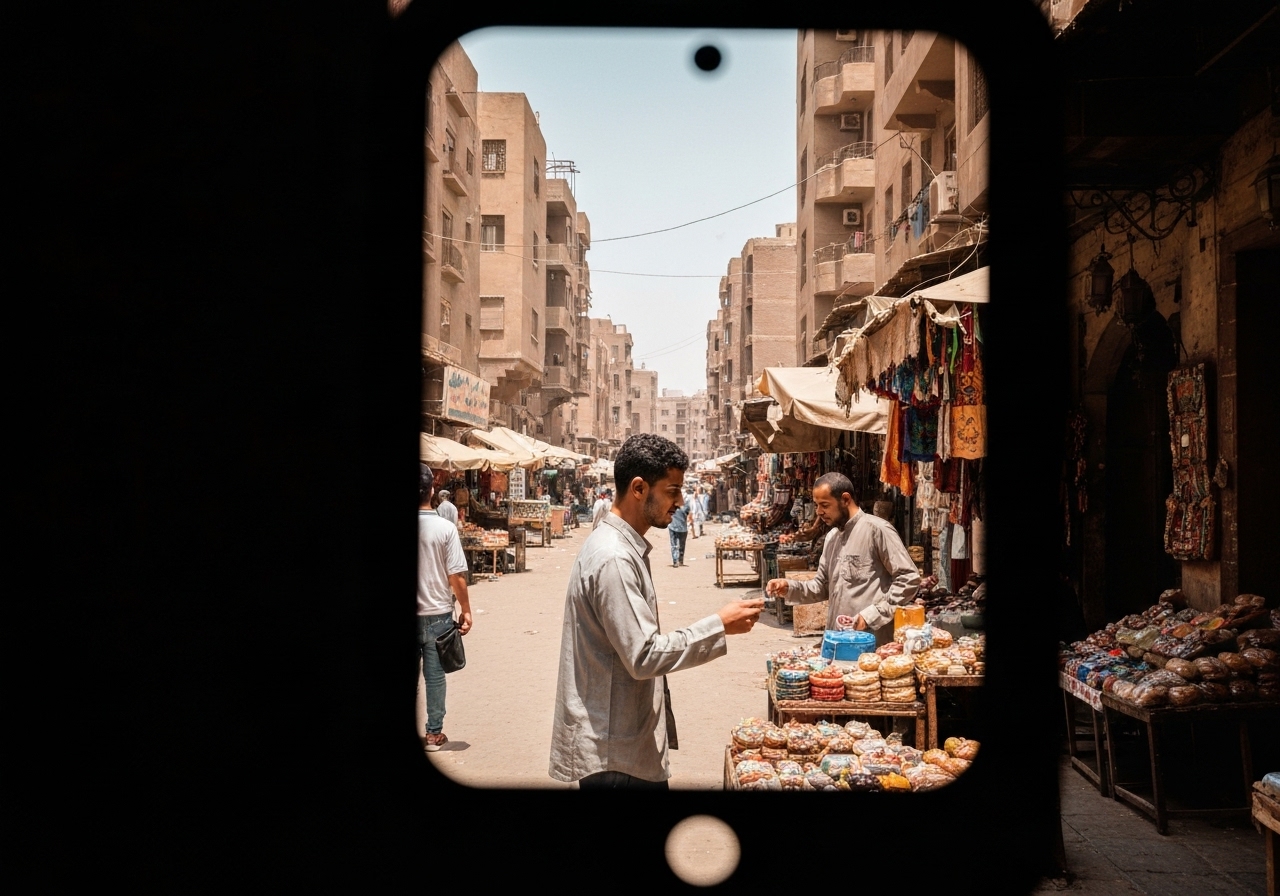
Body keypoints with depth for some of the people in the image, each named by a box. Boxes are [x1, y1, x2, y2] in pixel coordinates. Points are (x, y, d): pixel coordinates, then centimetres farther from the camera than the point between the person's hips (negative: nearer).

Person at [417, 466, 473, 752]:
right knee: (434, 675, 8)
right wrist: (465, 609, 2)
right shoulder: (445, 528, -11)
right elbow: (456, 576, -11)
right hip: (437, 614, -1)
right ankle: (434, 733, 14)